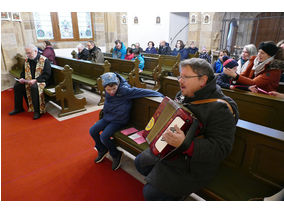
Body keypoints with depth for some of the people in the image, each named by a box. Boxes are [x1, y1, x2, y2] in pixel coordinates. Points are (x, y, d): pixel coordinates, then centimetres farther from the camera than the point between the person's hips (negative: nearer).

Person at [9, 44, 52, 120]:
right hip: (29, 81, 8)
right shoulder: (27, 60, 11)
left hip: (41, 81, -7)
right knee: (17, 85, -8)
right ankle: (18, 108, 7)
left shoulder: (44, 60, -11)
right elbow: (23, 72, 22)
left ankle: (37, 111, -26)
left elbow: (47, 74, -18)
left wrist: (35, 80, -26)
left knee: (34, 87, -36)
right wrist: (22, 78, -1)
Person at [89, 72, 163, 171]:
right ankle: (102, 150, 28)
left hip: (119, 121, -7)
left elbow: (142, 91, -31)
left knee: (104, 136, -20)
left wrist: (161, 95, -32)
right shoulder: (107, 92, -9)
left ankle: (116, 154, 8)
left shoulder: (124, 90, -27)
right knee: (92, 131, 2)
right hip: (107, 117, 7)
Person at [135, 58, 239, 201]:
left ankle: (177, 194, 19)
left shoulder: (221, 108, -24)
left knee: (151, 193, -10)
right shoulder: (184, 95, 1)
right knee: (140, 162, 17)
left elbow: (220, 149, -29)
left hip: (192, 166, -8)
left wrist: (185, 144, -40)